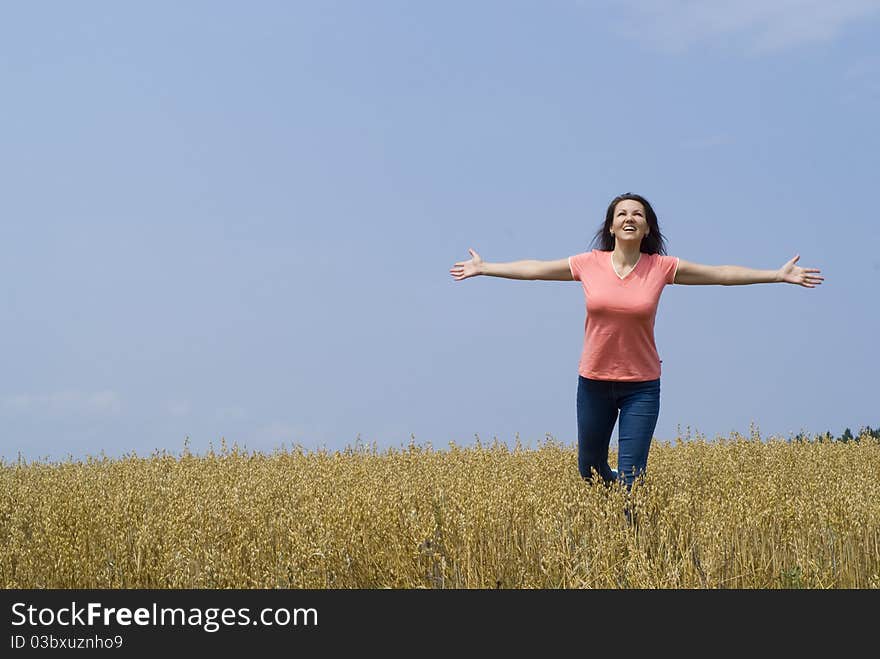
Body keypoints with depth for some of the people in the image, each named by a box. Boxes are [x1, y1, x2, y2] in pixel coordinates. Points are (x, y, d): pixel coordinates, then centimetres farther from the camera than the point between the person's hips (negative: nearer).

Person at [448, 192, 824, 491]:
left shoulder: (662, 268, -7)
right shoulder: (589, 264, -5)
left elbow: (721, 274, -2)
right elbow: (535, 269, 5)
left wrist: (780, 275, -4)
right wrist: (483, 268, 10)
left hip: (641, 387, -2)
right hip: (594, 382, 2)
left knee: (630, 478, -6)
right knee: (589, 470, 17)